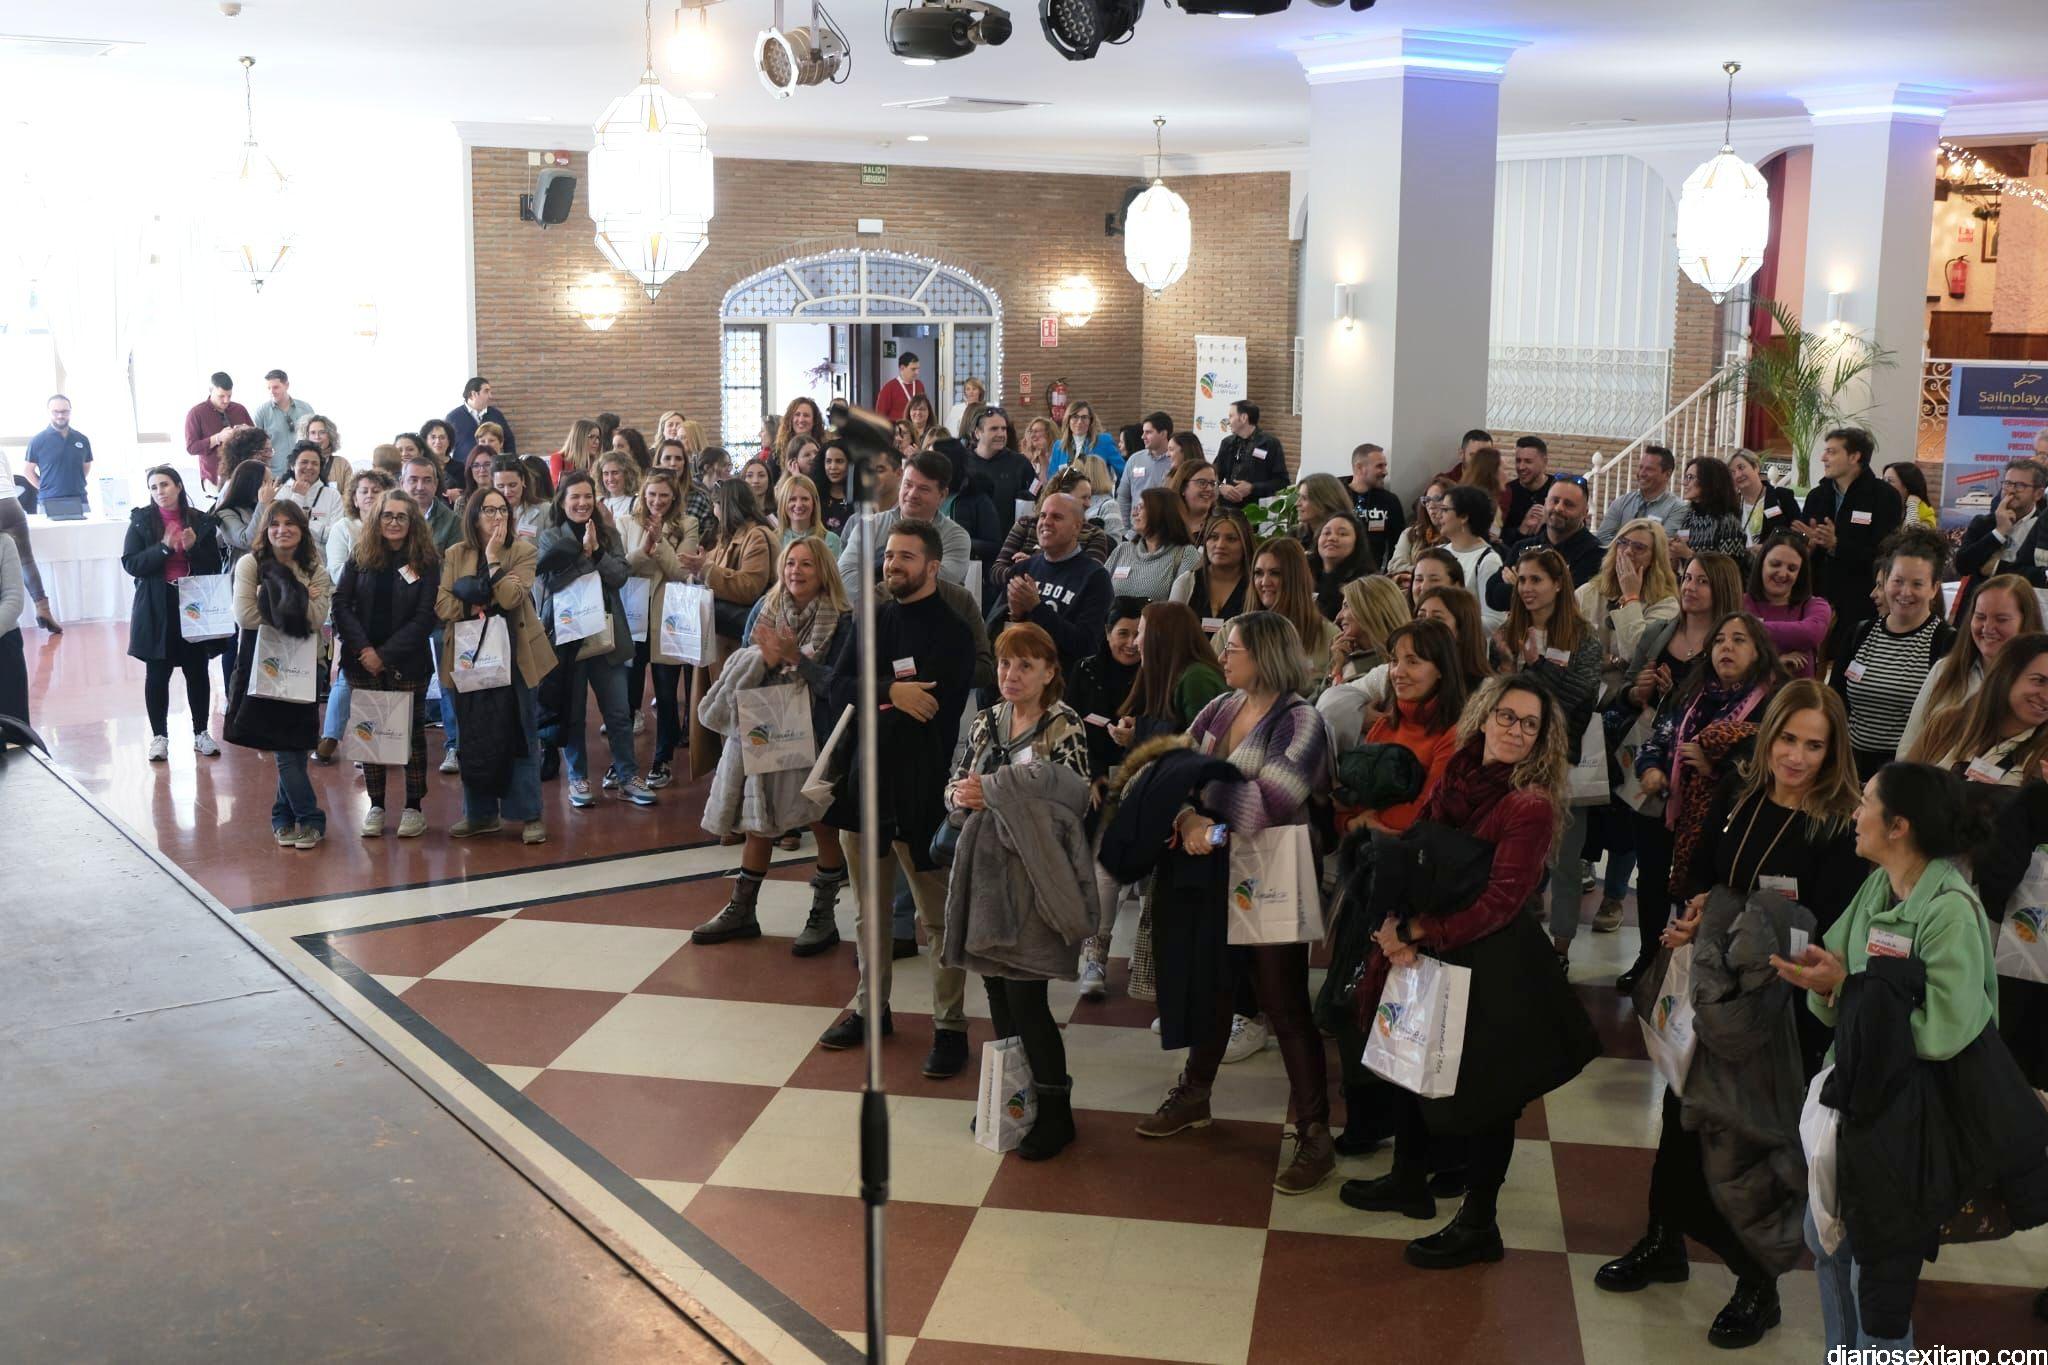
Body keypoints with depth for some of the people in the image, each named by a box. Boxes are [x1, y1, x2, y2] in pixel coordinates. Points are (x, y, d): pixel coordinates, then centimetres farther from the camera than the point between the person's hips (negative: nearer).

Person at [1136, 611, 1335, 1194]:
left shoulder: (1299, 721, -13)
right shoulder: (1221, 708, 8)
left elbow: (1272, 798, -24)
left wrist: (1209, 823, -16)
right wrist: (1186, 819, -17)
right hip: (1214, 877, 7)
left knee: (1284, 1004, -2)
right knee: (1210, 986, 18)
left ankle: (1314, 1136, 6)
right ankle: (1193, 1096, 36)